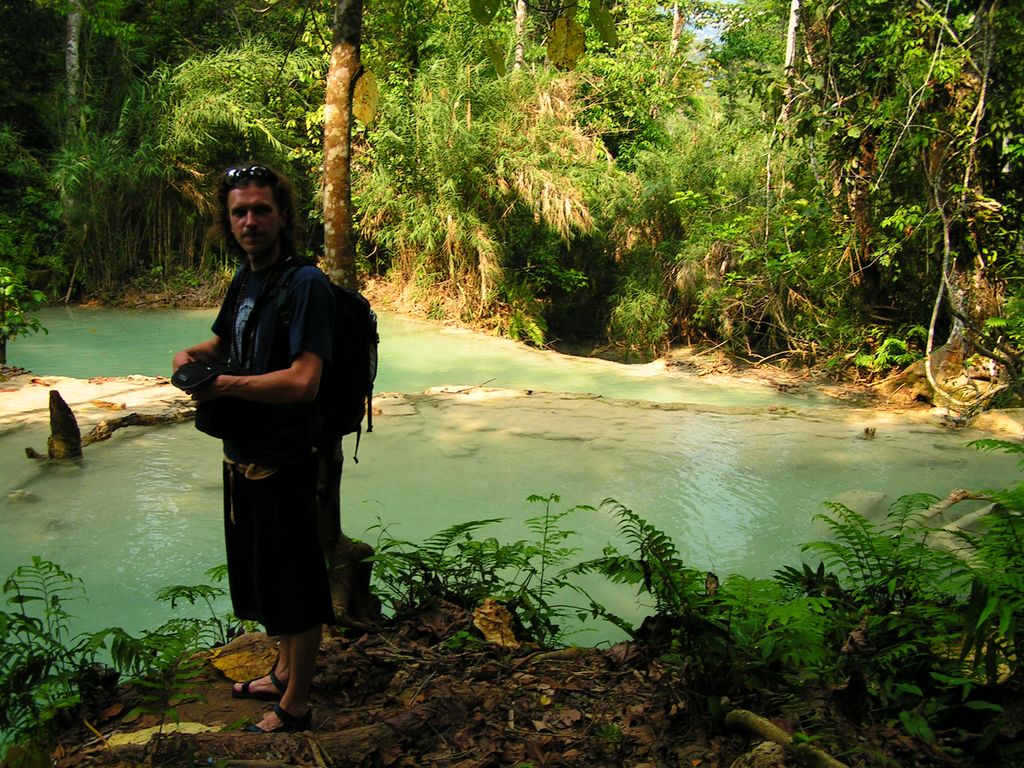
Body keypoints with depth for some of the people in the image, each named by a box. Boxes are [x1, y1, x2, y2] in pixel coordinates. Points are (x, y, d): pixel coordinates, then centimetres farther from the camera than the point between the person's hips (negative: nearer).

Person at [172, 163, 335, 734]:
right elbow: (223, 343, 26)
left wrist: (222, 385, -18)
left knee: (295, 586, 6)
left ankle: (295, 706, 23)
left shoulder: (305, 284, -18)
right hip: (242, 458, 9)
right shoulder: (246, 280, 8)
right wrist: (191, 356, 2)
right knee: (264, 578, 23)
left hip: (284, 462, -9)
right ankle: (285, 674, 44)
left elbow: (303, 381, -28)